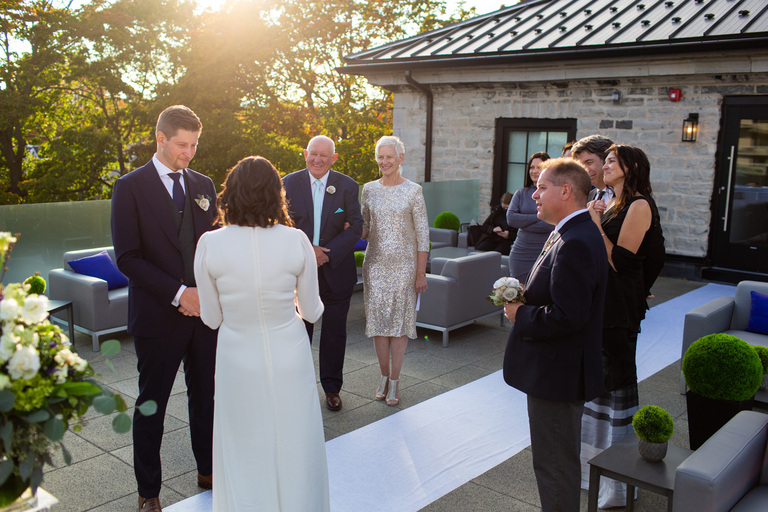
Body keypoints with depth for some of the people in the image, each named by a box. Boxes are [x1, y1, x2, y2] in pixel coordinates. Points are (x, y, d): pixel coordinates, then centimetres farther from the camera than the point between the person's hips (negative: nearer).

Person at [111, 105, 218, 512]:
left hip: (205, 311, 4)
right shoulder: (130, 187, -5)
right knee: (151, 405, 9)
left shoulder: (203, 185, 9)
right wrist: (178, 293, -18)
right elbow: (128, 257, -11)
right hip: (158, 315, -4)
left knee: (206, 397, 13)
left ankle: (208, 471, 32)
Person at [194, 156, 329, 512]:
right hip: (290, 361, 0)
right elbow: (312, 312, -3)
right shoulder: (296, 241, -14)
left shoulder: (210, 244, -14)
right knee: (294, 448, 18)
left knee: (245, 450, 18)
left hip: (239, 362, 0)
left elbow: (212, 318, -5)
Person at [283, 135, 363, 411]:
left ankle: (332, 388, 25)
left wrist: (327, 254, -17)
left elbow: (355, 227, -7)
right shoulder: (289, 183, -1)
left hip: (336, 271, 0)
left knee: (334, 332, 10)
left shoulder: (347, 186, -2)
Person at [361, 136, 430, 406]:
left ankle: (395, 381, 14)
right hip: (375, 262, 3)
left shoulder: (413, 191, -4)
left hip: (403, 264, -3)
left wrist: (421, 273, -7)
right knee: (378, 320, 6)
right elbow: (365, 228, 12)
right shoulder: (369, 189, 6)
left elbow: (423, 234, -4)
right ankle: (384, 376, 22)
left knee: (400, 321, 2)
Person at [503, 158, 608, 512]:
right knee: (557, 460, 25)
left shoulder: (575, 244, -25)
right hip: (558, 369, 11)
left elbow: (568, 317, -31)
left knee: (555, 466, 5)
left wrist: (520, 316, -17)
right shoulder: (570, 234, 10)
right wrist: (524, 299, 2)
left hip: (557, 374, -11)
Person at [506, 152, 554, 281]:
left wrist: (524, 222, -7)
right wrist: (538, 217, -8)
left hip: (546, 254, -3)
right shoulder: (521, 194, 11)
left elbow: (553, 224, -13)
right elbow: (510, 218, -3)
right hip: (521, 254, 3)